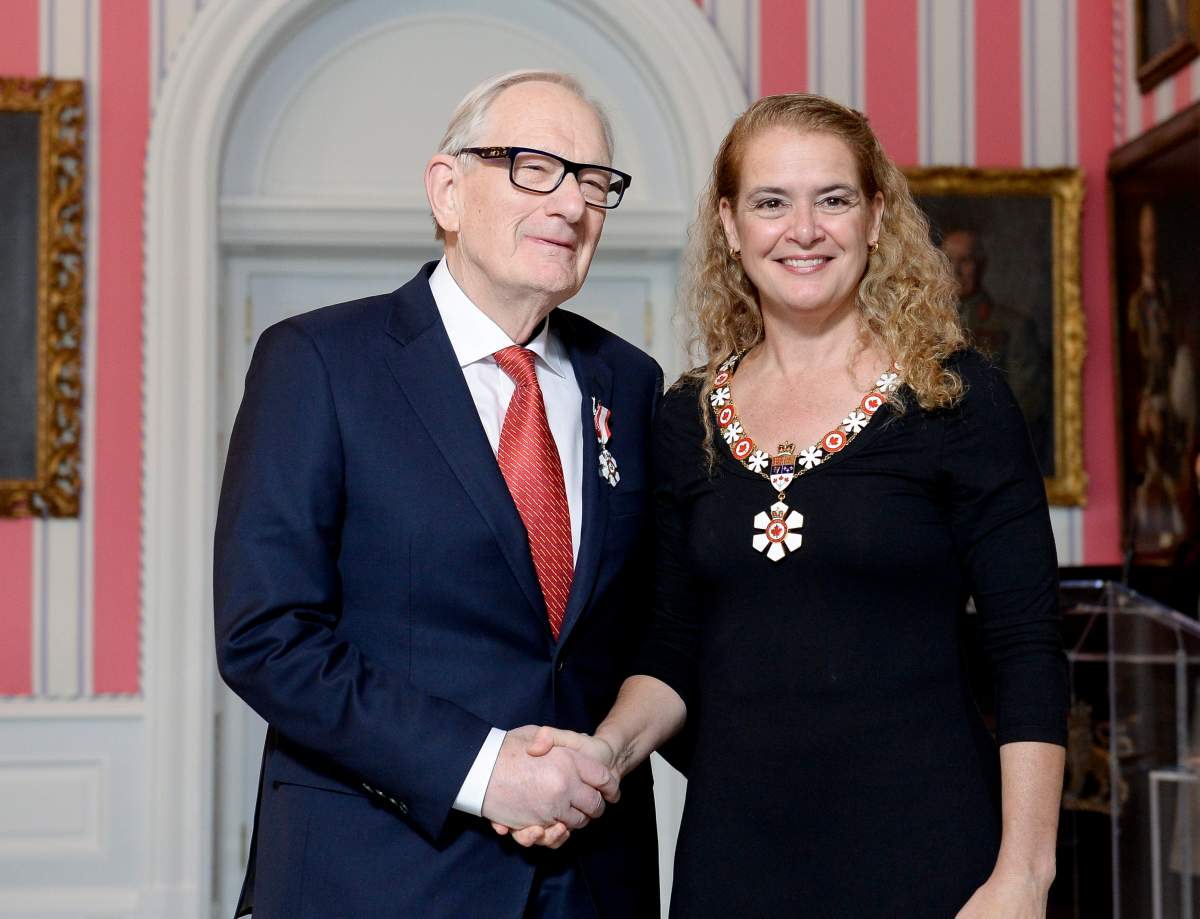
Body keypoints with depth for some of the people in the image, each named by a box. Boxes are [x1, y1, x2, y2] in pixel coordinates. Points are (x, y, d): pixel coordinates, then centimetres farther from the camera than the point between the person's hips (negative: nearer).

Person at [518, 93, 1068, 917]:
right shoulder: (687, 422, 6)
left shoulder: (958, 399, -5)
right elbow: (676, 651, 11)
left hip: (918, 848, -3)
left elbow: (1029, 655, -7)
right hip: (730, 850, 3)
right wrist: (611, 747, -9)